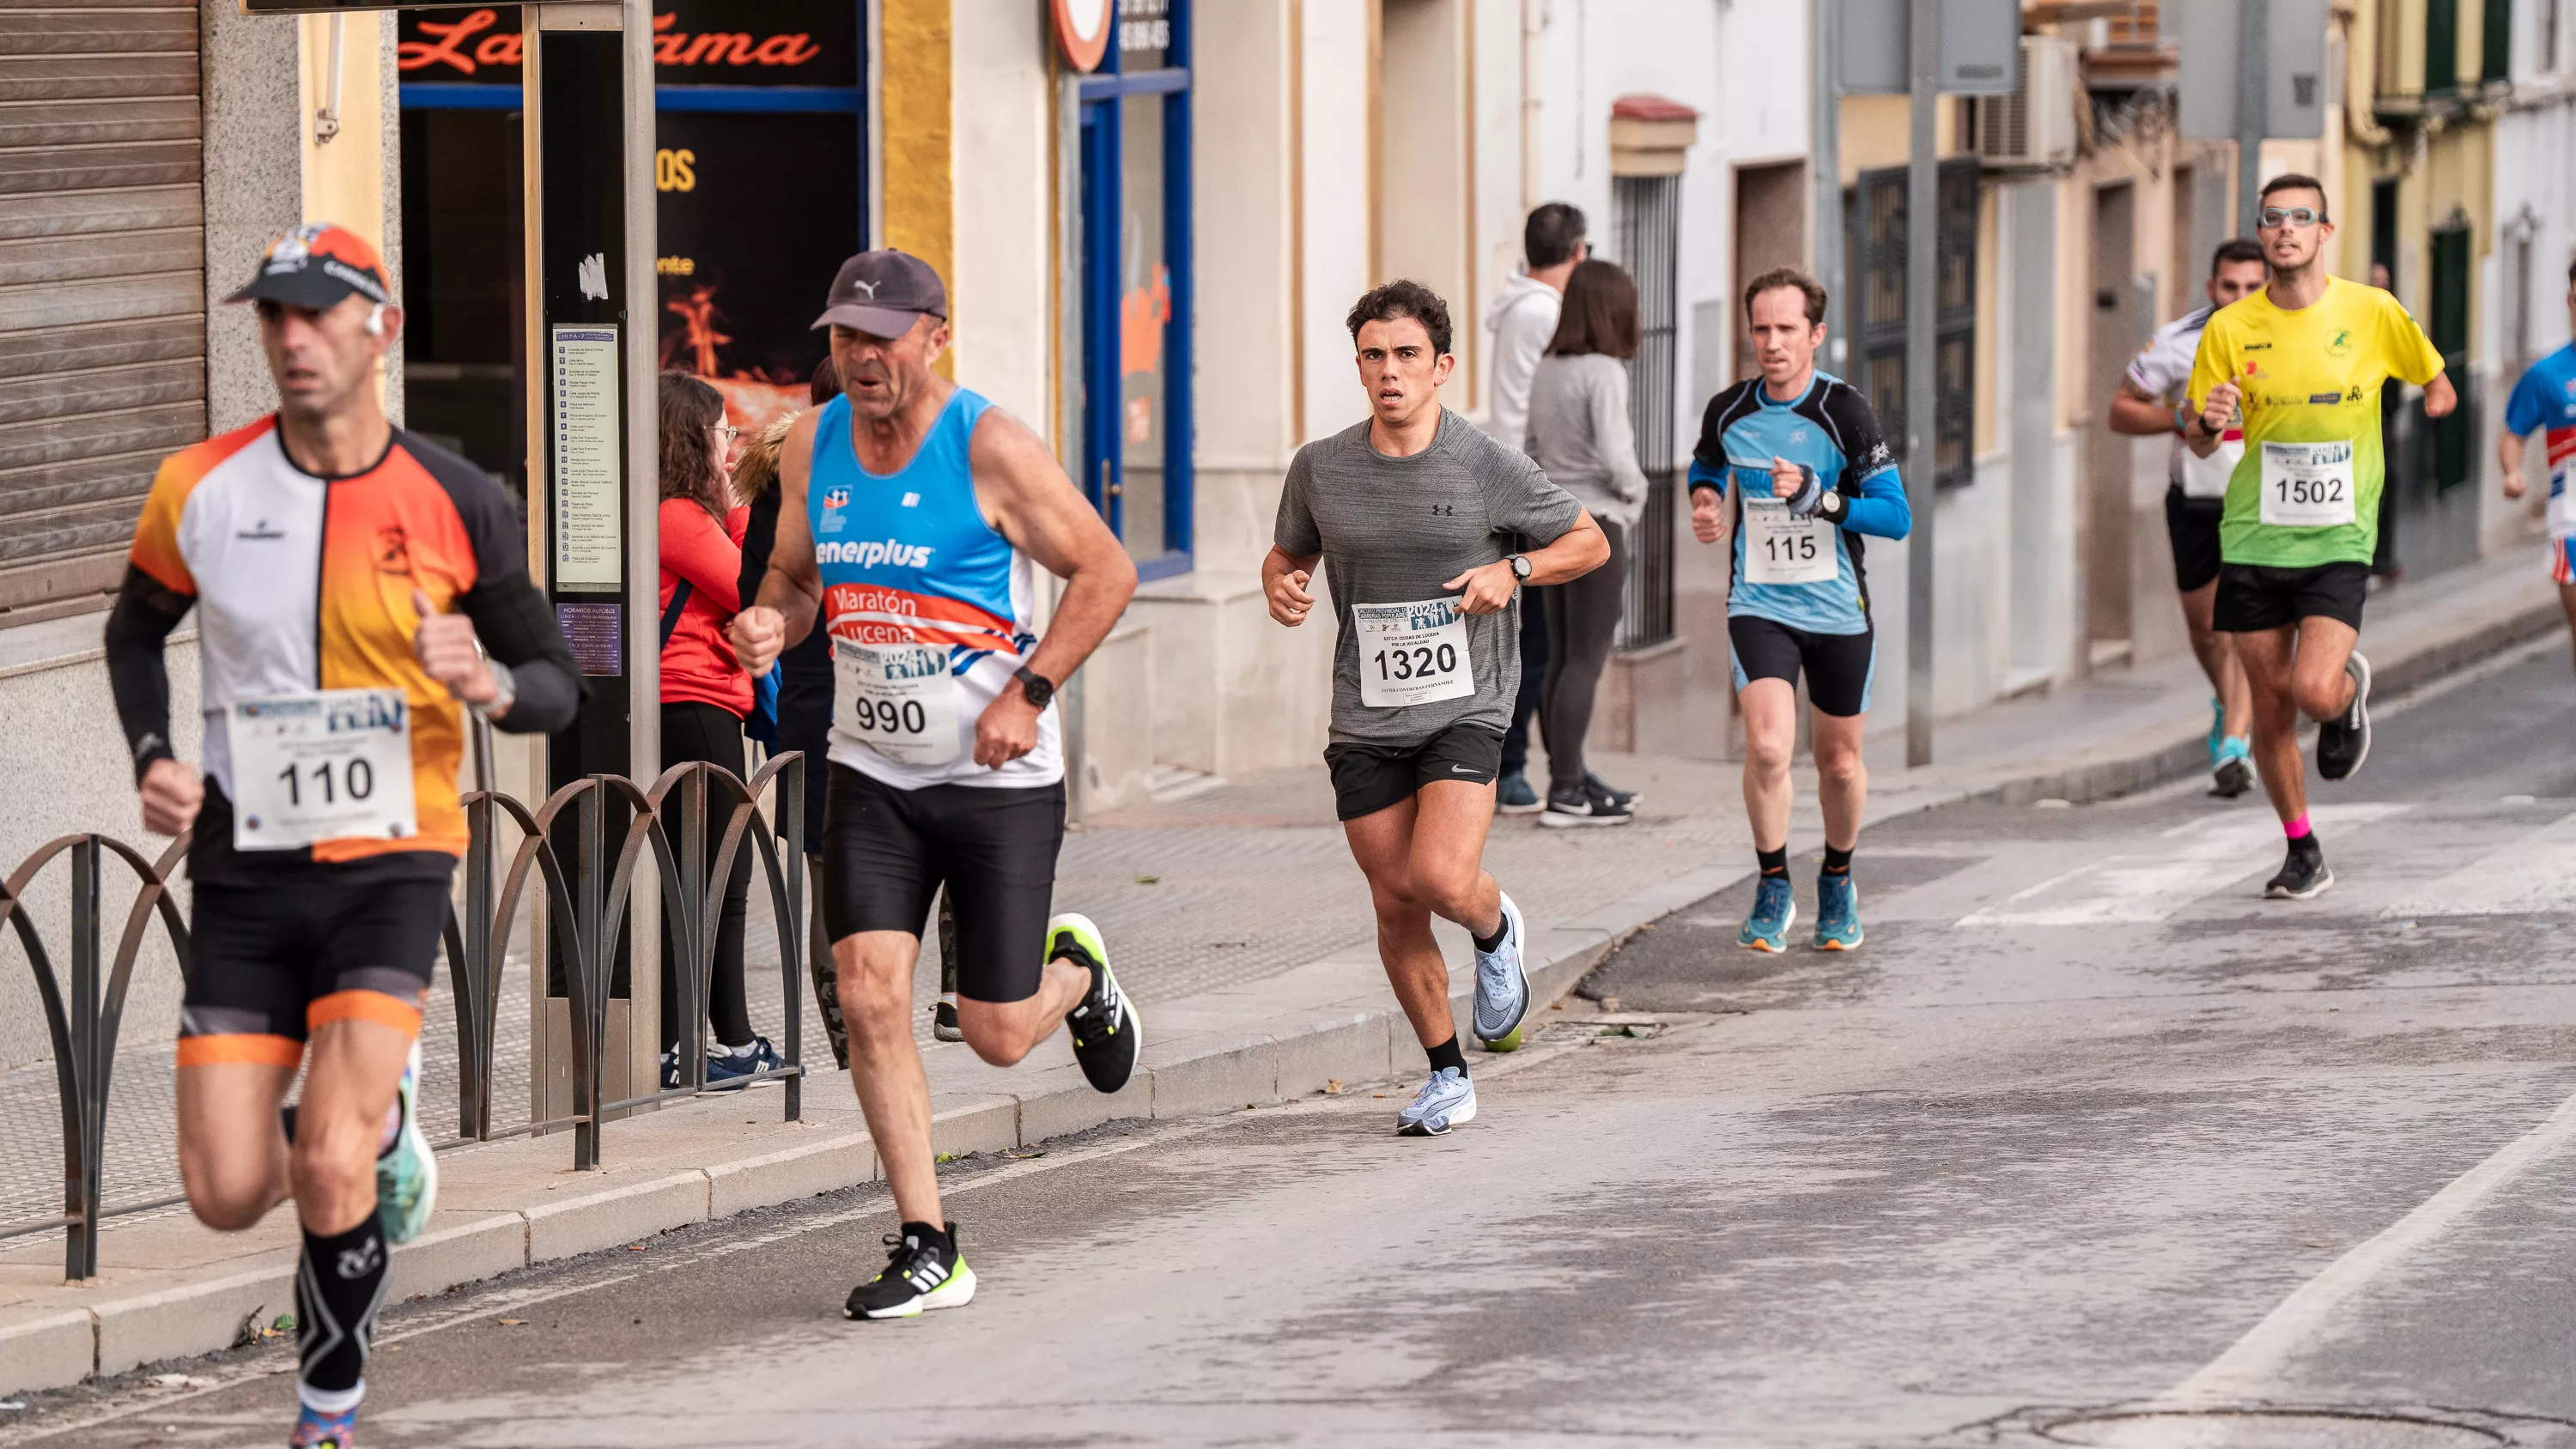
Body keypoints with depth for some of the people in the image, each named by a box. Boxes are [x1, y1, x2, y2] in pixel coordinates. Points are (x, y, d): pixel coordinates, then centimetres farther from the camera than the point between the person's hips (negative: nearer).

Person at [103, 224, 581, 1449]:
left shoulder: (457, 506, -5)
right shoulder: (199, 489, -2)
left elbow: (557, 686, 3)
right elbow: (137, 626, 18)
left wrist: (491, 686, -20)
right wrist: (151, 758, 1)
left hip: (390, 865, -2)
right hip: (243, 874, 2)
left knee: (330, 1168, -18)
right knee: (227, 1195, -3)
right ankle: (380, 1121, 32)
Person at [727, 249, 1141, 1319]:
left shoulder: (989, 446, -14)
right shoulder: (812, 446, 2)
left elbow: (1105, 570, -9)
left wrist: (1028, 693, -17)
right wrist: (771, 621, -7)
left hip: (1001, 779, -4)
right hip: (871, 775, 4)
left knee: (997, 1035, 1)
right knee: (869, 997, -12)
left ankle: (1077, 974, 38)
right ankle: (927, 1250, -3)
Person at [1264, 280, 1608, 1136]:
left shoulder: (1489, 468, -6)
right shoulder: (1320, 469, 1)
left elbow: (1589, 542, 6)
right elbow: (1287, 552, 19)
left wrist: (1512, 571, -12)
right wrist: (1279, 585, -5)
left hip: (1465, 708, -3)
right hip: (1366, 720, 3)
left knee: (1441, 879, -20)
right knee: (1396, 906, 4)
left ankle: (1496, 931, 17)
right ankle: (1447, 1076, 22)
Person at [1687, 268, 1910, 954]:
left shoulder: (1845, 411, -11)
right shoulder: (1728, 411, -2)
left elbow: (1897, 516, -12)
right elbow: (1706, 469, 22)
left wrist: (1819, 497, -25)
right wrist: (1704, 504, 0)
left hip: (1839, 611, -1)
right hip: (1760, 606, 1)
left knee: (1840, 761, 11)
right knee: (1767, 747, -19)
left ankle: (1838, 879, 37)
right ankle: (1773, 887, -1)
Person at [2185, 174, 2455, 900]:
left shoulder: (2372, 312, -4)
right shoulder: (2229, 328, -1)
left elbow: (2437, 383, 13)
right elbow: (2195, 441, 6)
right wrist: (2208, 422, -16)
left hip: (2338, 540, -2)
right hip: (2253, 541, 2)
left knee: (2315, 691, -19)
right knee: (2270, 710, 5)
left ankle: (2349, 690, 19)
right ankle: (2303, 854, 23)